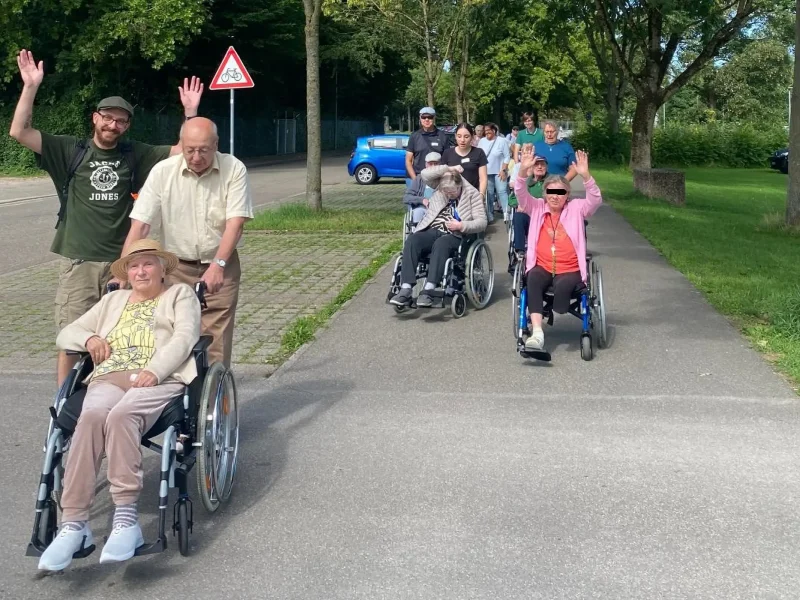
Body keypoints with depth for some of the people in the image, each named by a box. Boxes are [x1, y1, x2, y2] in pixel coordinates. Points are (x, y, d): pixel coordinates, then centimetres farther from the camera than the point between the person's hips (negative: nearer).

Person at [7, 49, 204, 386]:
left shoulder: (135, 156, 6)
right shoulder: (71, 151, 2)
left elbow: (184, 151, 4)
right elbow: (19, 132, -5)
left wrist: (190, 112, -7)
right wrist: (31, 87, -14)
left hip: (122, 262, 2)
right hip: (78, 261, -1)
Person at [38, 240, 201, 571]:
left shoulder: (180, 294, 22)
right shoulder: (112, 300, 34)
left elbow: (185, 337, 4)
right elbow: (66, 334, 33)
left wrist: (155, 370, -15)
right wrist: (89, 338, 7)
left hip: (161, 380, -3)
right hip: (108, 378, 3)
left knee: (120, 415, -38)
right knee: (92, 415, -34)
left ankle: (126, 518, -39)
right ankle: (73, 524, -39)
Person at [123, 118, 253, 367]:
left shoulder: (234, 169, -9)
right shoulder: (163, 171, -7)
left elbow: (235, 222, -13)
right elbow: (139, 225, -10)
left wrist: (217, 265, -24)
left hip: (221, 266, -1)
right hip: (176, 266, 1)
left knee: (216, 341, -4)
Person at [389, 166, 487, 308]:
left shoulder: (472, 194, 5)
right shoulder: (440, 186, 15)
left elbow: (482, 222, -2)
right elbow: (426, 174, -3)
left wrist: (462, 225, -17)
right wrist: (448, 169, -3)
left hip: (454, 235, -3)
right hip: (432, 231, 3)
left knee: (440, 244, -39)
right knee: (411, 240, -29)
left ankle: (428, 290, -49)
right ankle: (405, 290, -39)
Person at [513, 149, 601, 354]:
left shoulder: (576, 208, 8)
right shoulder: (537, 207, 11)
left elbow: (595, 200, -10)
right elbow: (521, 194, -5)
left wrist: (585, 176, -27)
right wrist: (523, 171, -24)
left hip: (570, 270, -1)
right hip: (542, 267, 1)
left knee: (563, 285, -36)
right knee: (533, 279, -34)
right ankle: (537, 333, -42)